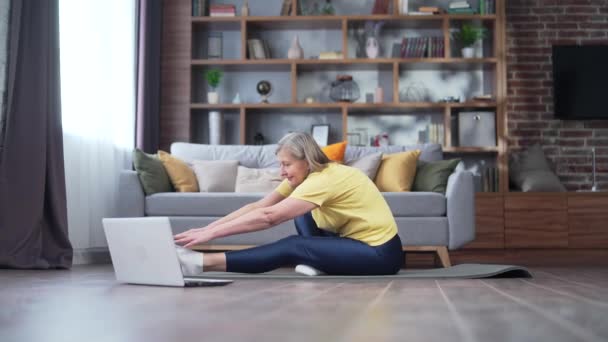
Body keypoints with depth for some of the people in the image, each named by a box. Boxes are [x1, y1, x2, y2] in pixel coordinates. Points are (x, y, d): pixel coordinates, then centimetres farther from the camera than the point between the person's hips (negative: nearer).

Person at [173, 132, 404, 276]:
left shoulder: (325, 179, -23)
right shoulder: (305, 175, 3)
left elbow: (269, 216, -30)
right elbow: (257, 206, -4)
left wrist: (212, 234, -30)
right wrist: (207, 229, -14)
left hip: (381, 254, -9)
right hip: (360, 244, 9)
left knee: (292, 247, -20)